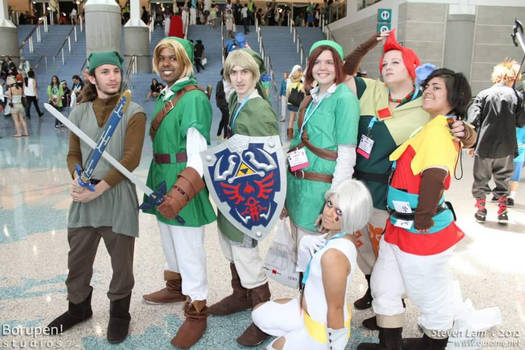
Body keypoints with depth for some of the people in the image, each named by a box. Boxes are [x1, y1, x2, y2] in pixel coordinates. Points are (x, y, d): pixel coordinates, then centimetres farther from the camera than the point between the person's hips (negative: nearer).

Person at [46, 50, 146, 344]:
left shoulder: (133, 113, -5)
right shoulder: (79, 113, 9)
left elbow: (131, 158, -12)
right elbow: (74, 154, 11)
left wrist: (99, 188, -18)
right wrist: (77, 178, -11)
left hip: (118, 196, -4)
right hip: (84, 196, 4)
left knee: (121, 261, 8)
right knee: (78, 258, 15)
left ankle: (119, 312, 30)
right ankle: (79, 307, 39)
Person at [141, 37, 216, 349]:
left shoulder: (193, 98, -17)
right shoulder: (165, 96, 11)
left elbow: (198, 154, -22)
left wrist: (179, 194, -27)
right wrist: (157, 183, 18)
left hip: (184, 182, -9)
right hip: (163, 179, 9)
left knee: (189, 249, 0)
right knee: (169, 239, 25)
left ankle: (197, 313, 16)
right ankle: (176, 287, 48)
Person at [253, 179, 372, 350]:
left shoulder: (334, 255, -36)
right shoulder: (335, 234, -9)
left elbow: (335, 309, -26)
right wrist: (306, 244, -16)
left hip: (324, 329, -9)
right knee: (259, 313, 19)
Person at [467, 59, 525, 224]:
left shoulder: (483, 94, -2)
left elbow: (473, 120, -8)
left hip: (484, 147, 0)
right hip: (506, 149, 1)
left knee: (481, 179, 13)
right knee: (503, 180, 14)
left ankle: (480, 210, 18)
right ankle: (502, 212, 15)